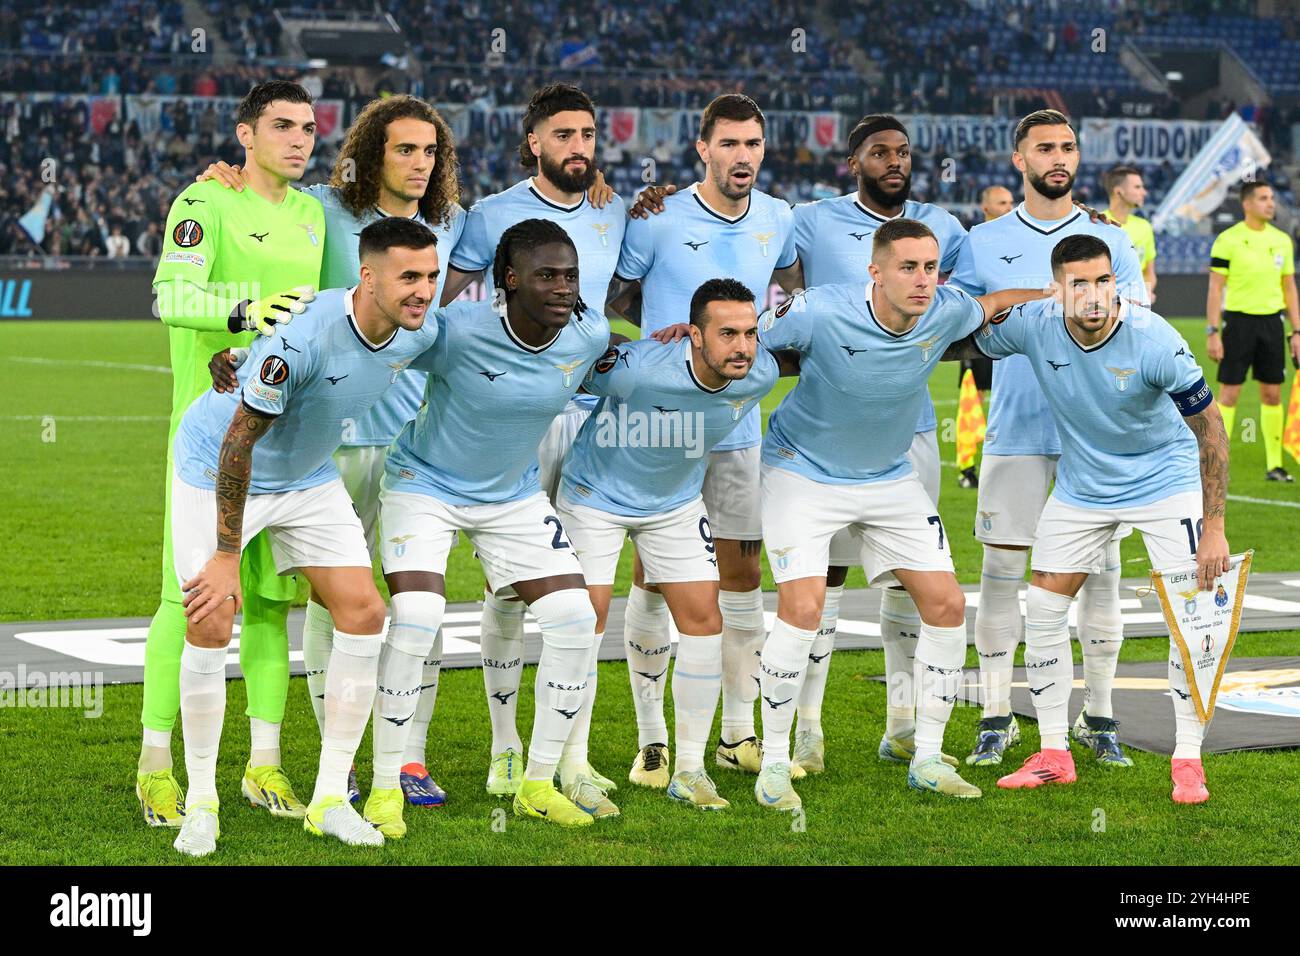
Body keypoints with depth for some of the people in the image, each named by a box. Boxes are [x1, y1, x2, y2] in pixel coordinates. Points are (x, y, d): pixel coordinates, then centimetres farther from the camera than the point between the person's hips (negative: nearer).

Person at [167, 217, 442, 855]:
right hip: (215, 469, -6)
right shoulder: (303, 336, -36)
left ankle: (330, 799, 4)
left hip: (308, 478, 6)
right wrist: (227, 556, -25)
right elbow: (238, 442, -29)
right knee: (209, 628, -13)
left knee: (363, 613, -5)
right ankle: (200, 800, 4)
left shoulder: (419, 335, -15)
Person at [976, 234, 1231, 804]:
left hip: (1166, 483, -3)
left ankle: (1187, 760, 0)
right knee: (1043, 609, 1)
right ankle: (1053, 755, 13)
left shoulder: (1154, 340, -29)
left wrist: (1213, 527, -21)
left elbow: (1210, 430, -20)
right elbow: (970, 339, 4)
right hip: (1080, 488, 4)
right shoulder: (1032, 325, -20)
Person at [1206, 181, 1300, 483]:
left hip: (1272, 322, 4)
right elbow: (1215, 288, -6)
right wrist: (1212, 332, -11)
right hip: (1238, 320, -4)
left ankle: (1274, 464, 12)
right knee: (1229, 392, -3)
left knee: (1272, 393, 6)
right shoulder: (1227, 240, -6)